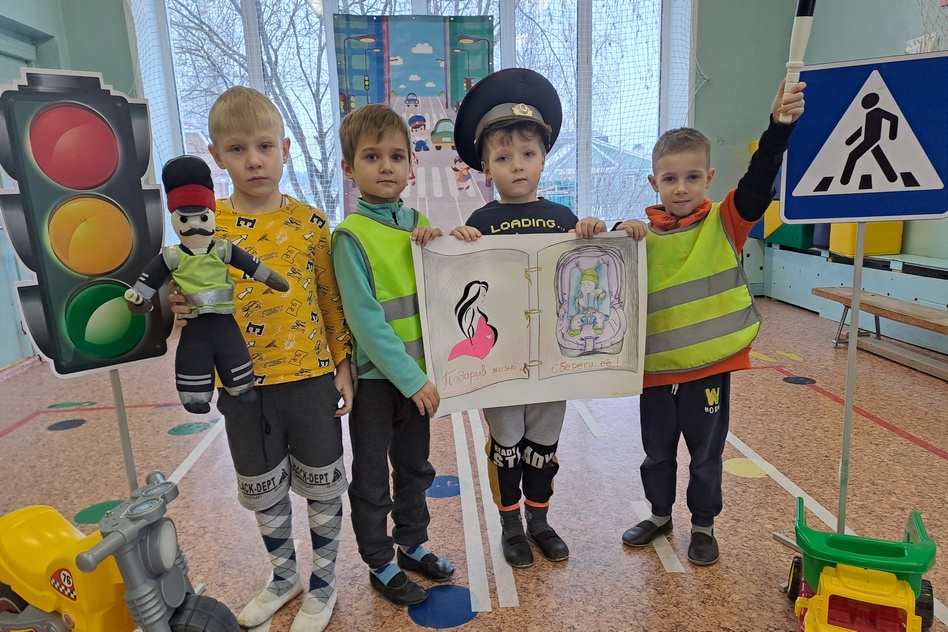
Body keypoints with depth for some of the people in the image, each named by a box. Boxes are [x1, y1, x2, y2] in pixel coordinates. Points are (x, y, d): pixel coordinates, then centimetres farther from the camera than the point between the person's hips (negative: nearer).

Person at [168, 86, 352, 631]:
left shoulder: (308, 220, -5)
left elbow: (333, 300, 0)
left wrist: (343, 366, -1)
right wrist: (184, 306, -16)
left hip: (310, 378, -1)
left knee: (322, 488, 12)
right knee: (263, 494, 19)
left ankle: (323, 585, 36)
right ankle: (285, 575, 45)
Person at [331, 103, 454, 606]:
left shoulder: (419, 223, 3)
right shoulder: (351, 235, -14)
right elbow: (365, 320, -19)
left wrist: (437, 246, -11)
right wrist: (411, 379, -18)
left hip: (417, 372, 6)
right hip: (375, 376, -5)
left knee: (415, 467, 21)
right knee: (372, 481, 12)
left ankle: (412, 544, 41)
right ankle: (380, 564, 31)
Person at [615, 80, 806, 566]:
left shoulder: (724, 223, -6)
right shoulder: (643, 234, -2)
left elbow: (760, 181, -20)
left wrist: (780, 124, -32)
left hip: (709, 365, -2)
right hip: (656, 366, 2)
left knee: (706, 454, 15)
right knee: (657, 453, 19)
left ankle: (704, 526, 37)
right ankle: (660, 515, 43)